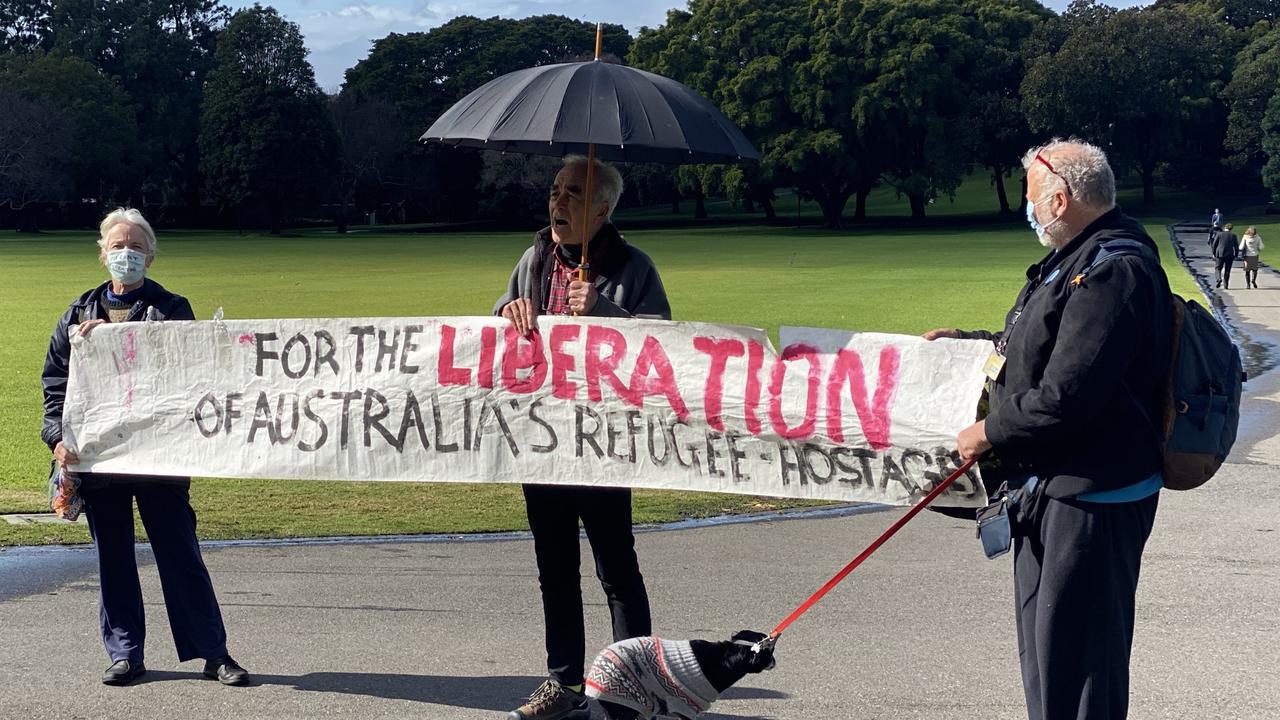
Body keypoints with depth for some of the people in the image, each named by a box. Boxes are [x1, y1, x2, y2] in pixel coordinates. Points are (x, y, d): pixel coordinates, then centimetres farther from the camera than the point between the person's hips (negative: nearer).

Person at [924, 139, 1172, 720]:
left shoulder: (1113, 273, -23)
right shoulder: (1074, 260, 12)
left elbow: (1065, 396, -28)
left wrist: (991, 432, -14)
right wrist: (965, 341, 33)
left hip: (1092, 496, -11)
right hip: (1051, 486, 11)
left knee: (1073, 651, -3)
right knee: (1041, 641, 20)